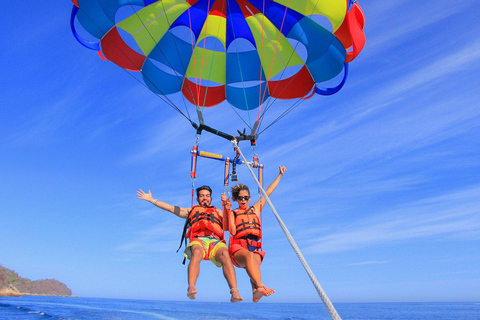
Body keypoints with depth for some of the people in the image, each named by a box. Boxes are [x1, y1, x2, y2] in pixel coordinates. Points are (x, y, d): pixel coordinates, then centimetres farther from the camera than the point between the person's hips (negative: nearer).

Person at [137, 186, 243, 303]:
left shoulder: (217, 212, 36)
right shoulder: (191, 211, 37)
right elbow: (170, 208, 35)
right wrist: (151, 200, 33)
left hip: (216, 241, 0)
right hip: (198, 240, 0)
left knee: (225, 255, -34)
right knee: (196, 253, -38)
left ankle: (234, 293, -45)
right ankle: (191, 288, -52)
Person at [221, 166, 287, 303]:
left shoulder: (255, 209, 27)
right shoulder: (232, 213, 19)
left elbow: (267, 192, 30)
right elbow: (232, 232, 1)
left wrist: (280, 175, 34)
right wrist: (228, 211, -3)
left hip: (255, 248, 2)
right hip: (238, 248, -2)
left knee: (255, 261, -35)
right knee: (249, 256, -38)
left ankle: (256, 292, -58)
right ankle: (260, 286, -60)